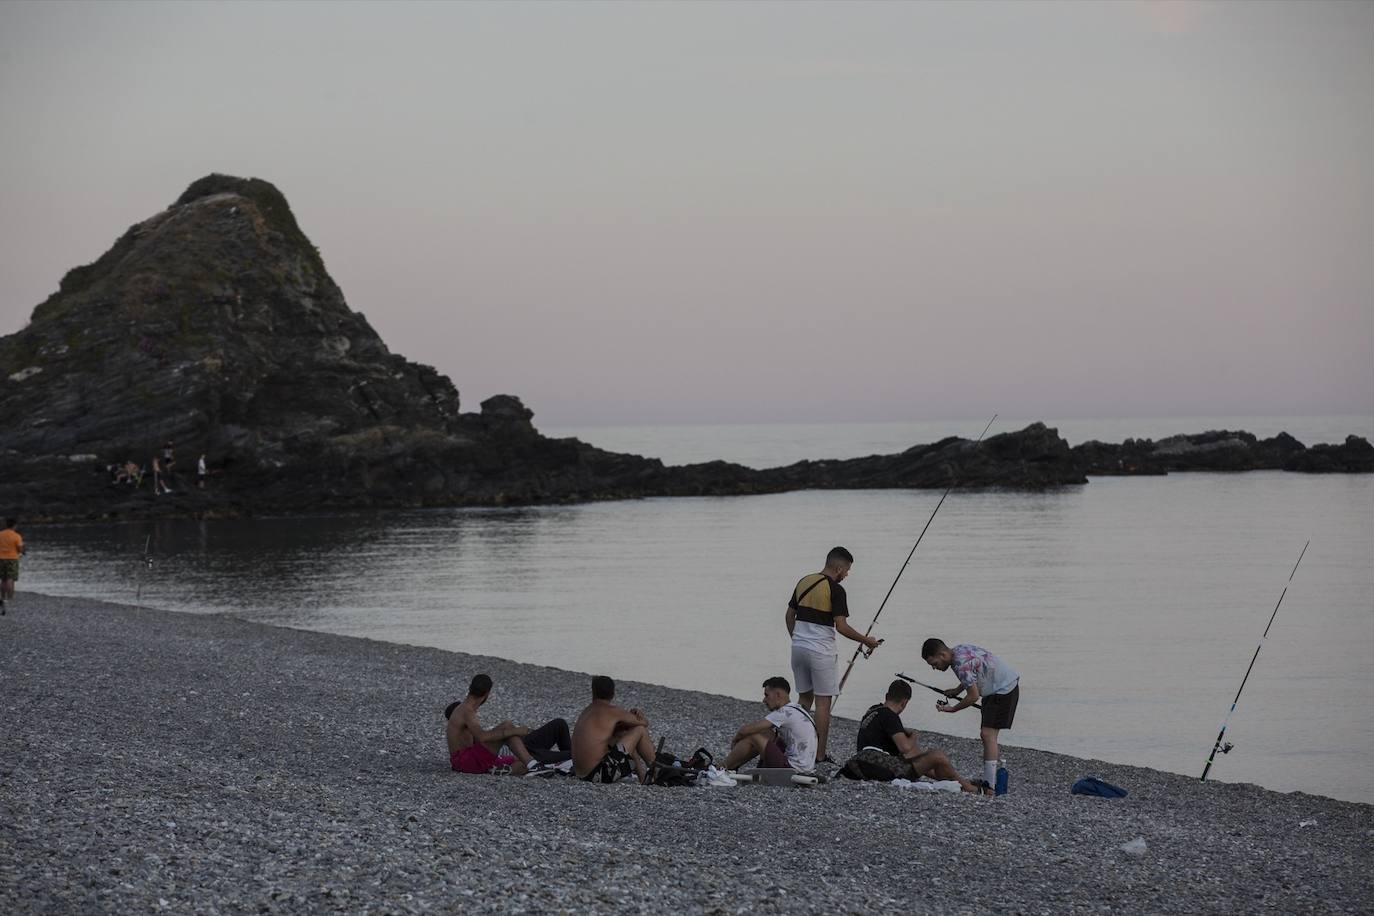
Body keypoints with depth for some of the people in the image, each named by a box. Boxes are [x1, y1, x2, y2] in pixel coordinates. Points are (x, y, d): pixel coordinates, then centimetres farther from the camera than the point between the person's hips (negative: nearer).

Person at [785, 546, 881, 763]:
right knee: (823, 702, 0)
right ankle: (820, 755, -1)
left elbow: (790, 615, 14)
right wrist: (866, 640, -4)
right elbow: (841, 626, -16)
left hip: (798, 646, 7)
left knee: (804, 698, 16)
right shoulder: (835, 590, -12)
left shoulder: (804, 582, 9)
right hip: (821, 651, -7)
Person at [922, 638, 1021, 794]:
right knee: (987, 734, 9)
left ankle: (989, 785, -19)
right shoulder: (959, 650, 4)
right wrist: (956, 691, 13)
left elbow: (973, 696, -22)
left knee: (988, 734, -16)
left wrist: (953, 709, -11)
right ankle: (987, 780, 10)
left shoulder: (962, 665, -26)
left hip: (1004, 690, -10)